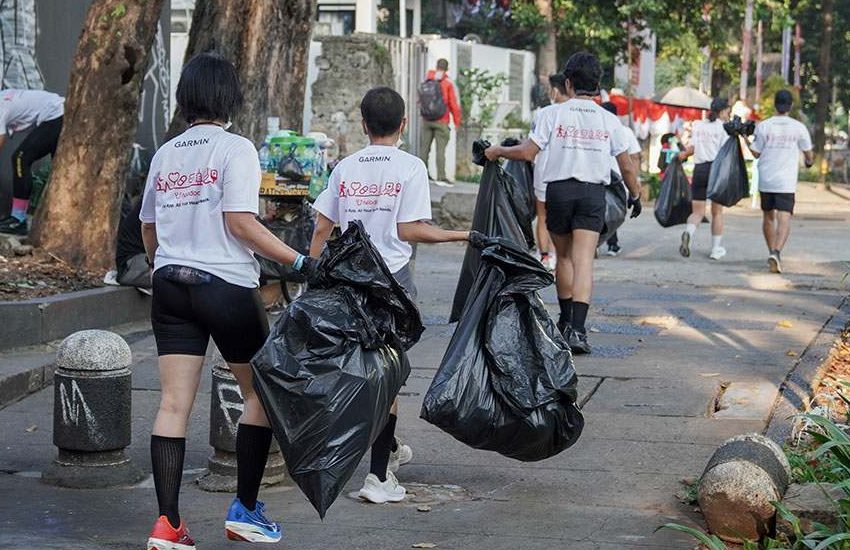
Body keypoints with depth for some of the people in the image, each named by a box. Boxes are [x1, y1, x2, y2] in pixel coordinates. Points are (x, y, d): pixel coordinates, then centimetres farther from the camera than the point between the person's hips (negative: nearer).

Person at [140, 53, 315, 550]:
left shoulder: (165, 155, 11)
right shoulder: (235, 149, -7)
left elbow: (148, 228, 16)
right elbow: (240, 222, -16)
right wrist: (300, 262, -14)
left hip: (170, 285, 5)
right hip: (226, 286, -5)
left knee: (174, 403, 1)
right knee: (261, 392, 11)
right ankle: (245, 509, 12)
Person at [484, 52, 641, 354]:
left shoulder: (553, 114, -3)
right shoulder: (609, 120, 3)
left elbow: (527, 152, -6)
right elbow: (627, 166, 7)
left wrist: (497, 151, 12)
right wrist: (635, 195, 23)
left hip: (559, 189, 0)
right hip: (593, 193, 0)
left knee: (563, 256, 17)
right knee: (583, 260, -6)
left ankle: (566, 321, 30)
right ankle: (577, 329, -19)